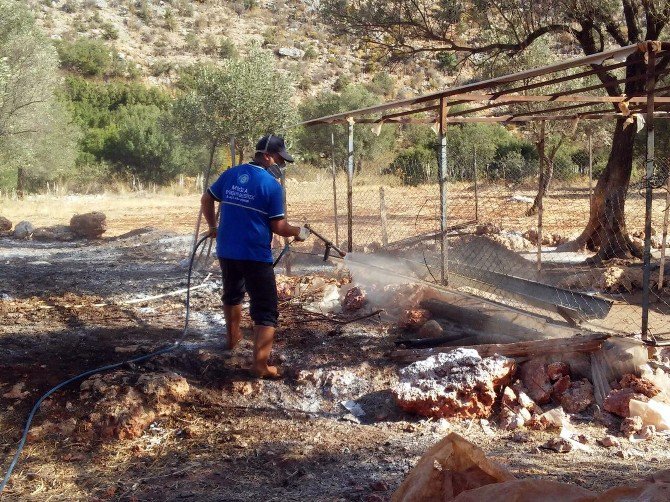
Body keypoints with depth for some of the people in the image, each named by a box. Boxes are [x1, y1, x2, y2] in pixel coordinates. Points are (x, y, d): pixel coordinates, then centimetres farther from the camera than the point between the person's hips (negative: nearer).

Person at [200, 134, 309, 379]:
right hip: (255, 255, -6)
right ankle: (260, 365, -9)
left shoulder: (230, 174, 5)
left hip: (226, 251, 6)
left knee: (232, 294, 30)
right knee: (265, 311, -2)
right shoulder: (272, 185, -12)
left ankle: (233, 337, 50)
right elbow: (278, 227, -10)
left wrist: (213, 227, 30)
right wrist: (298, 232, 8)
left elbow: (206, 200, 16)